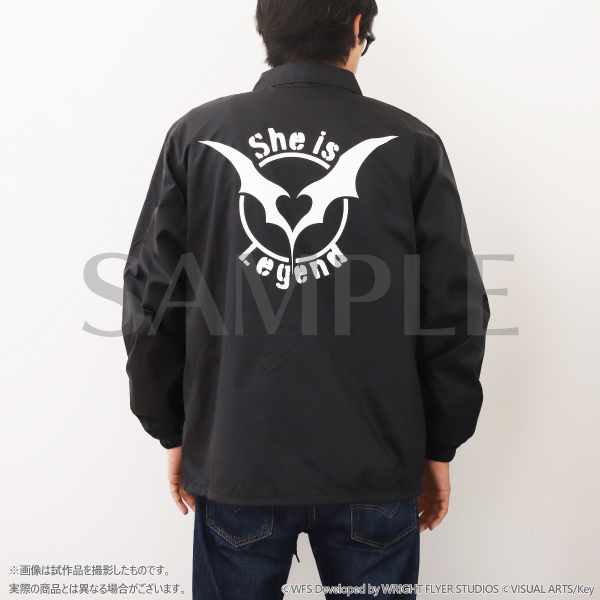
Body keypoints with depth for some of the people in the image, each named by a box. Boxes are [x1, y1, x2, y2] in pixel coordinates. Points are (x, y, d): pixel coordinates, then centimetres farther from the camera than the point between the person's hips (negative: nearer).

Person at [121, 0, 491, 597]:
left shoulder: (195, 135, 0)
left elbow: (150, 302, 1)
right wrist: (439, 449, 10)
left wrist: (172, 433, 12)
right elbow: (454, 311, -2)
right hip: (376, 466, 0)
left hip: (232, 458, 1)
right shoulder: (409, 144, -3)